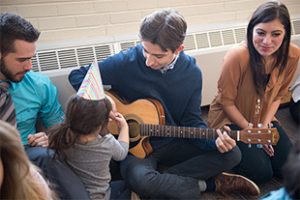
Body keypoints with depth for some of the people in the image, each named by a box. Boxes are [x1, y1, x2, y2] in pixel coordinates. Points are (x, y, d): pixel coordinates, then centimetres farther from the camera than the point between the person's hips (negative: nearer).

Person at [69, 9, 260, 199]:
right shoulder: (126, 62, -17)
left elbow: (191, 121, -2)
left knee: (231, 154, -13)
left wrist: (215, 141, -21)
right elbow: (77, 75, -5)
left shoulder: (192, 72, -8)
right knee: (138, 178, -37)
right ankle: (208, 183, -12)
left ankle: (160, 181, -13)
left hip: (173, 142, 3)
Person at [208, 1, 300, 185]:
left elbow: (277, 96, 0)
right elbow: (226, 102, -18)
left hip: (264, 118, 5)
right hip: (230, 119, -5)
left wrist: (265, 126, -11)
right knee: (261, 172, -16)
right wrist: (251, 132, -15)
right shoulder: (238, 57, -31)